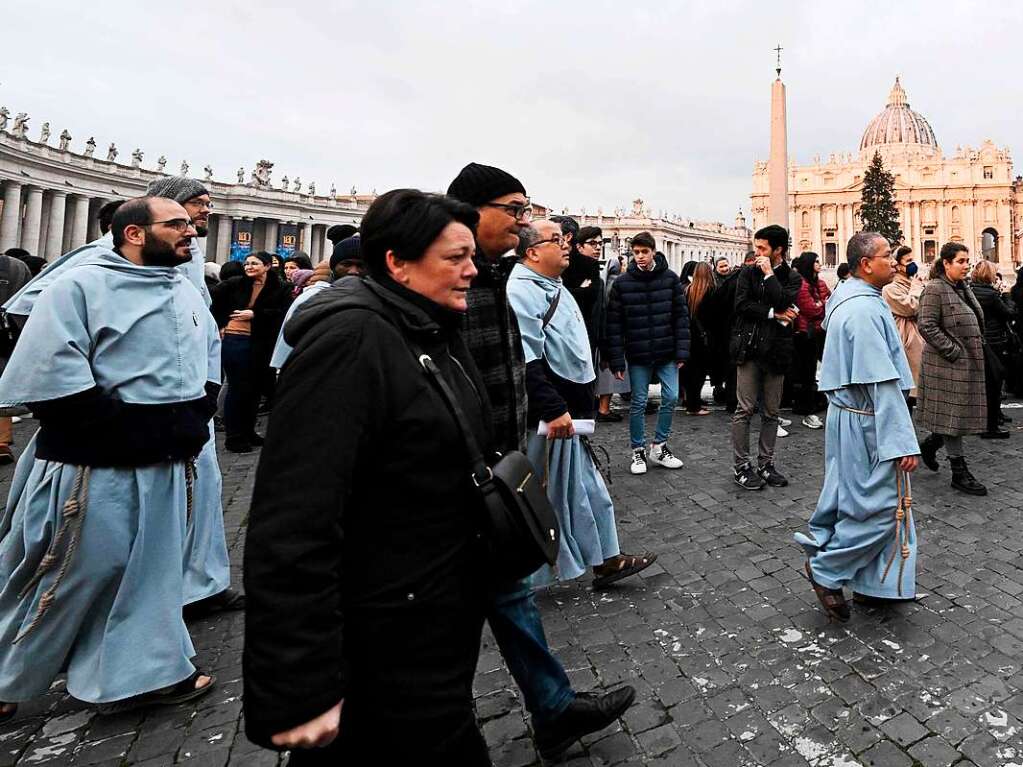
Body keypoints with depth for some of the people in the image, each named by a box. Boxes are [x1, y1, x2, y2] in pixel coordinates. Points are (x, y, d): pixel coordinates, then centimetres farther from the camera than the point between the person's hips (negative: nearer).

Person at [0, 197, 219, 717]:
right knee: (67, 573, 6)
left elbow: (209, 358, 21)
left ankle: (143, 671, 30)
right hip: (93, 465, -7)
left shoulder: (187, 294, 12)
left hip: (163, 463, 7)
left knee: (150, 567, 15)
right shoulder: (81, 285, -11)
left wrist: (194, 418, 6)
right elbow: (52, 374, -19)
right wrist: (128, 430, -19)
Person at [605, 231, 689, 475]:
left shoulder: (670, 278, 0)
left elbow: (681, 316, 2)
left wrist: (682, 351, -4)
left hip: (667, 354, 2)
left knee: (671, 398, 4)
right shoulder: (622, 283, -4)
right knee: (638, 403, 5)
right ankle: (638, 451, 19)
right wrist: (617, 360, -9)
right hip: (638, 356, -1)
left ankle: (659, 446, 21)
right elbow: (614, 324, -5)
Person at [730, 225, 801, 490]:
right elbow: (741, 304, -8)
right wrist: (773, 314, -10)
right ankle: (742, 466, 5)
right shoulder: (748, 273, 6)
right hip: (749, 347, -2)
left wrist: (769, 274, -6)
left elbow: (782, 302, -13)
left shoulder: (791, 277, 7)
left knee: (771, 412, 9)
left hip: (776, 349, 2)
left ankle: (766, 463, 19)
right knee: (745, 410, -2)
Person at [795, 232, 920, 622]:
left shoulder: (847, 296, 12)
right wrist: (903, 441, -21)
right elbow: (882, 382, -23)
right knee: (881, 504, -1)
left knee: (869, 501, 16)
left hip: (852, 414, 10)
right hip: (868, 424, -10)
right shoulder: (865, 309, -21)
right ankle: (826, 569, 12)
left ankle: (872, 583, 27)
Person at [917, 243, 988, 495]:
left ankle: (930, 444, 34)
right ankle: (959, 473, 5)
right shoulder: (935, 289, -12)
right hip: (947, 363, -9)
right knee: (952, 414, -2)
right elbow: (927, 326, -19)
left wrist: (978, 348, 11)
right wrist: (953, 351, -18)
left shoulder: (964, 288, 15)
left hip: (968, 362, 9)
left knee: (960, 413, 12)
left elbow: (975, 323, 24)